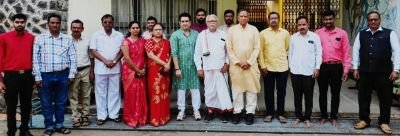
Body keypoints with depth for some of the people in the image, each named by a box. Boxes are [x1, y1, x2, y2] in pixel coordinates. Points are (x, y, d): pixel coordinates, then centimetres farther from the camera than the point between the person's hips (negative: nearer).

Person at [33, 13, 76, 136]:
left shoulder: (68, 39, 7)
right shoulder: (39, 38, 2)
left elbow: (73, 57, 7)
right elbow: (35, 58, -1)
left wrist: (71, 74, 0)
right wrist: (37, 77, -5)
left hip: (63, 75, 2)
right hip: (46, 75, -1)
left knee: (61, 102, 10)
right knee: (46, 103, 7)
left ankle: (59, 125, 24)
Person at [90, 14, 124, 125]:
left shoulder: (119, 35, 8)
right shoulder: (96, 35, 4)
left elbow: (122, 50, 5)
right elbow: (93, 50, -2)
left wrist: (115, 61, -10)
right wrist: (105, 61, -12)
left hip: (115, 68, 1)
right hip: (101, 68, -1)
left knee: (114, 92, 6)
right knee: (101, 93, 4)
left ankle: (114, 114, 15)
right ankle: (101, 116, 11)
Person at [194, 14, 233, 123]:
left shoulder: (223, 35, 6)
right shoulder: (201, 35, 5)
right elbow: (197, 53, 5)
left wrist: (226, 64, -4)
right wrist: (199, 68, 1)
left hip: (221, 68, 0)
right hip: (208, 68, 0)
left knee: (223, 89, -1)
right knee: (209, 90, 7)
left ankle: (224, 111, 6)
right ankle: (210, 111, 19)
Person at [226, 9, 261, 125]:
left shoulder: (254, 30, 4)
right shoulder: (232, 30, 4)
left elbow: (257, 48, 0)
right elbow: (229, 48, 0)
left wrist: (249, 62, -8)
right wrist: (237, 62, -8)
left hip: (251, 64, 0)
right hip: (235, 64, 0)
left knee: (251, 88, 1)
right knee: (237, 88, 3)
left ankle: (250, 112, 9)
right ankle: (237, 112, 11)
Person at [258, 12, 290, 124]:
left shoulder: (285, 33, 5)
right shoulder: (263, 33, 1)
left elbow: (288, 48, 10)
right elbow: (260, 50, -1)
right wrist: (262, 65, -6)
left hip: (282, 67, 1)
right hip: (268, 67, -1)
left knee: (281, 92, 7)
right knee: (268, 92, 6)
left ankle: (280, 113, 18)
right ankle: (269, 113, 18)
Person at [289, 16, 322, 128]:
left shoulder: (315, 37, 0)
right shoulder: (293, 37, 6)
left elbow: (318, 53, -1)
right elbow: (290, 53, 10)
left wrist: (317, 68, -7)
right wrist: (290, 67, 6)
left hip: (309, 71, -2)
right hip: (295, 71, 2)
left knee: (308, 96, 5)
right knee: (297, 96, 10)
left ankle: (307, 118, 17)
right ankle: (298, 116, 22)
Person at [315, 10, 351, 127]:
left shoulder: (342, 33, 2)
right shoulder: (318, 33, 3)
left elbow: (346, 52, 1)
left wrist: (346, 69, -3)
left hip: (336, 66, 0)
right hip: (322, 66, 0)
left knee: (335, 92, 8)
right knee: (323, 92, 10)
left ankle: (334, 116, 20)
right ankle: (323, 115, 23)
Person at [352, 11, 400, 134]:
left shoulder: (389, 33, 1)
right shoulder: (361, 34, 8)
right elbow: (356, 51, 7)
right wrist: (355, 68, 1)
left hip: (384, 72, -2)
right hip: (364, 72, 2)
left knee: (385, 98, 8)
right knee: (363, 97, 9)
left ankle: (384, 122, 23)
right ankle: (364, 120, 24)